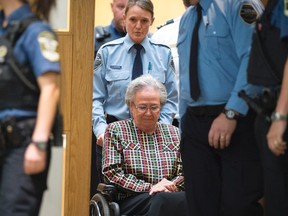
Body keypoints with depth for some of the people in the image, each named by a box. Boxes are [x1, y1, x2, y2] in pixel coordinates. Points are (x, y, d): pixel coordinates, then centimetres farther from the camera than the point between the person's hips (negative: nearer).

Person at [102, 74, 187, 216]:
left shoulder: (174, 133, 22)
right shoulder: (115, 130, 12)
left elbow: (184, 172, 15)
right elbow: (112, 172, 2)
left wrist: (171, 186, -9)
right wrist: (149, 188, -8)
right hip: (130, 202, -4)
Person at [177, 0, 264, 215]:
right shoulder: (187, 19, 17)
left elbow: (252, 60, -18)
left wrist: (230, 114, -25)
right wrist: (184, 126, 17)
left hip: (238, 121, -7)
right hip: (194, 124, 7)